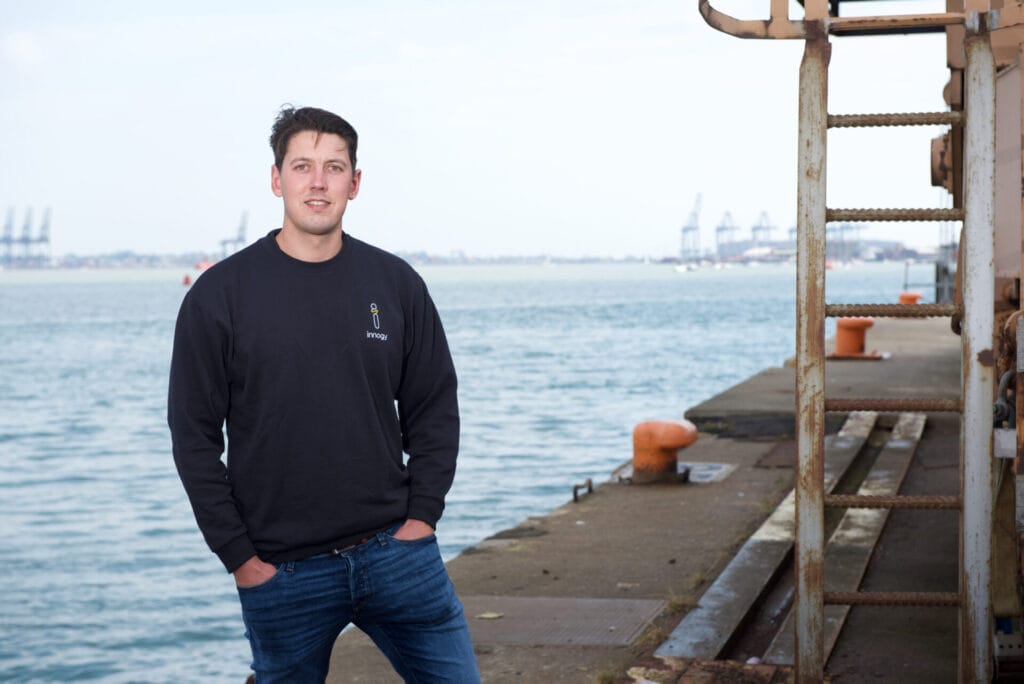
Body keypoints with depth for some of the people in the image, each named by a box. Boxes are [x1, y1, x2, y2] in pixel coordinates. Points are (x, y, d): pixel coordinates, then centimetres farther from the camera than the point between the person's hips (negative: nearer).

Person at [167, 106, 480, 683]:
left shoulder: (396, 283, 4)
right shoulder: (221, 294, -2)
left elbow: (435, 410, 10)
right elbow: (195, 436, -2)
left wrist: (422, 515, 0)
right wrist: (239, 555, -6)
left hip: (397, 550, 2)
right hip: (280, 571, -2)